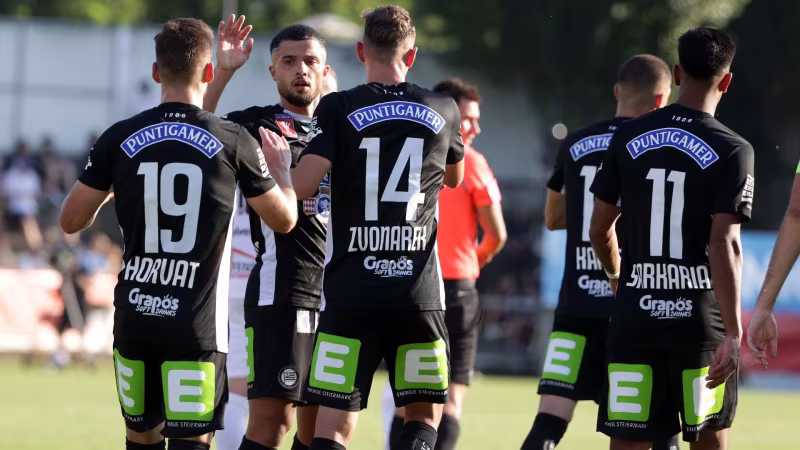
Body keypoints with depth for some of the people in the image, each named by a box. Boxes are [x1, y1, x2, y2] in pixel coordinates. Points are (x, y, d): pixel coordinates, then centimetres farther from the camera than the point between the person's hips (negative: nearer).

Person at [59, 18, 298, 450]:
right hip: (196, 321, -3)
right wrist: (280, 167, 25)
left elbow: (72, 220, 6)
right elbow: (284, 219, 6)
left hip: (134, 313, 3)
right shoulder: (233, 142, -4)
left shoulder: (119, 139, 0)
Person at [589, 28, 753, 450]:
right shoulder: (732, 151, -7)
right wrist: (733, 332, -16)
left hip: (634, 317, 2)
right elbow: (724, 243, -15)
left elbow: (599, 228, 9)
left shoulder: (628, 138, 4)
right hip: (700, 319, -2)